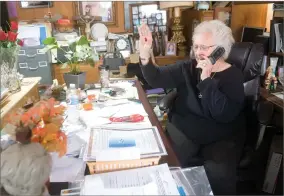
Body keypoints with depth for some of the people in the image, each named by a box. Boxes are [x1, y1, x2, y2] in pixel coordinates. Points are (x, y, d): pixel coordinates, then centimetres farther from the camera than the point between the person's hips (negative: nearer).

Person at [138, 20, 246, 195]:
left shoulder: (233, 76, -6)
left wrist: (206, 79, -23)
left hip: (221, 139, -2)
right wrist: (145, 54, -22)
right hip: (184, 130, 3)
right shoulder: (188, 68, 4)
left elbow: (224, 115, -20)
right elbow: (157, 80, -6)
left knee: (219, 174, -26)